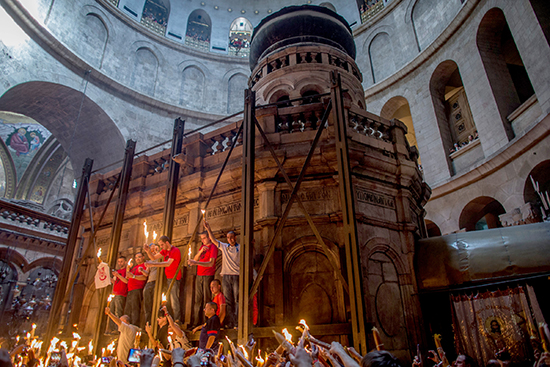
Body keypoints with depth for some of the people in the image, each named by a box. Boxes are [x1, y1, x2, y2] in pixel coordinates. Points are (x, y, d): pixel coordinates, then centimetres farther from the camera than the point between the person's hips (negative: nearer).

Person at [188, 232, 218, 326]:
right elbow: (195, 258, 11)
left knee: (207, 299, -7)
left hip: (208, 276, -7)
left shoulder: (213, 247, -6)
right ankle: (196, 322, 13)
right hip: (199, 275, 7)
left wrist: (196, 263, -27)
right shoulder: (202, 246, 19)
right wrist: (201, 251, -7)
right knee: (198, 299, 8)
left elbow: (211, 263, -17)